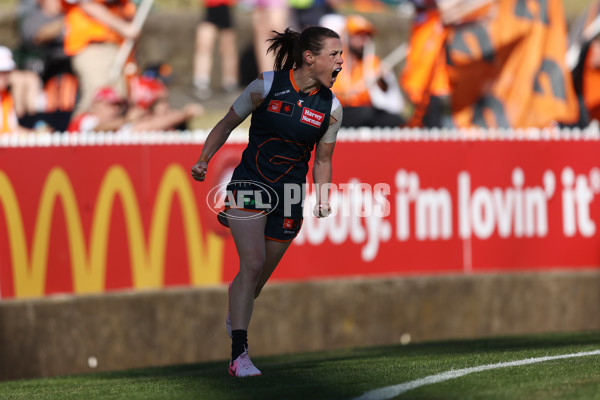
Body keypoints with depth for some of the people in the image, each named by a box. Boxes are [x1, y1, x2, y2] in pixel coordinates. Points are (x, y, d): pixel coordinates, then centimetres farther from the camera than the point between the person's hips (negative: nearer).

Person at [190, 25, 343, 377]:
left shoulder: (331, 107, -1)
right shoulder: (267, 86, -10)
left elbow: (323, 159, 11)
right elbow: (228, 124, 2)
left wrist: (323, 200, -3)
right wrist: (203, 160, -9)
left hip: (289, 196, 4)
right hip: (250, 183, -4)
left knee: (261, 276, 10)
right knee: (252, 264, -18)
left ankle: (233, 317, 44)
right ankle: (239, 354, -19)